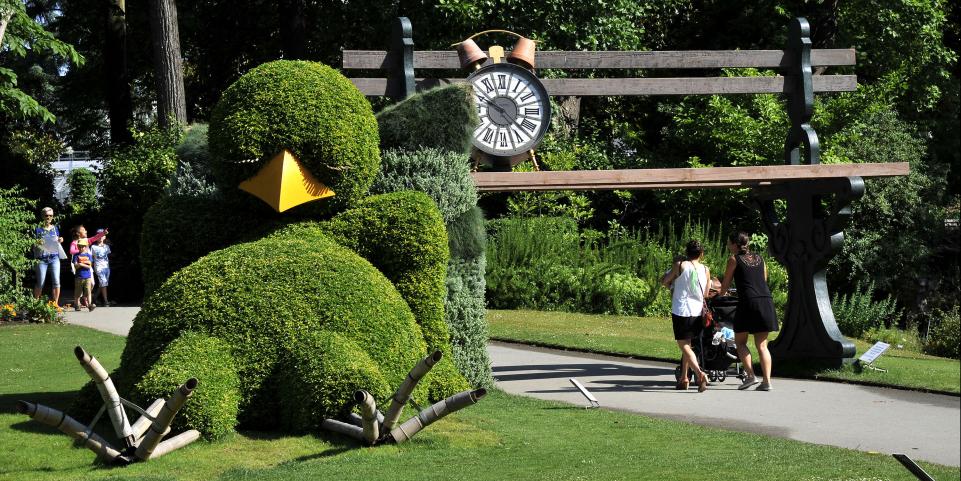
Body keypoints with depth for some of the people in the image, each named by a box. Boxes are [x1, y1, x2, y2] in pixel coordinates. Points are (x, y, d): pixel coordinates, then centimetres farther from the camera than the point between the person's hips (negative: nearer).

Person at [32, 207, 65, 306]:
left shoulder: (55, 229, 11)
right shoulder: (38, 230, 2)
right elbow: (34, 246, 4)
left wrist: (60, 241, -2)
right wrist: (37, 244, -17)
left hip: (54, 258, 2)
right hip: (42, 259, -2)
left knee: (56, 281, -7)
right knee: (40, 283, -3)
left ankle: (55, 303, 0)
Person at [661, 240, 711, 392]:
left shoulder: (680, 265, -4)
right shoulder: (706, 270, 5)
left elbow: (664, 282, 8)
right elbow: (705, 294, 13)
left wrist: (673, 285, 29)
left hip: (681, 310, -5)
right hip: (697, 311, 5)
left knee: (684, 345, -5)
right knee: (687, 344, 19)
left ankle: (700, 374, -25)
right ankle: (683, 378, 22)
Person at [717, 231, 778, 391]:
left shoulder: (734, 259, 4)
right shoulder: (759, 258, 18)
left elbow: (725, 284, 11)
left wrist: (721, 294, 30)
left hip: (748, 302, -5)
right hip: (766, 301, 5)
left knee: (740, 341, 9)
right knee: (762, 345, 7)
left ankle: (751, 375, -6)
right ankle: (766, 381, -1)